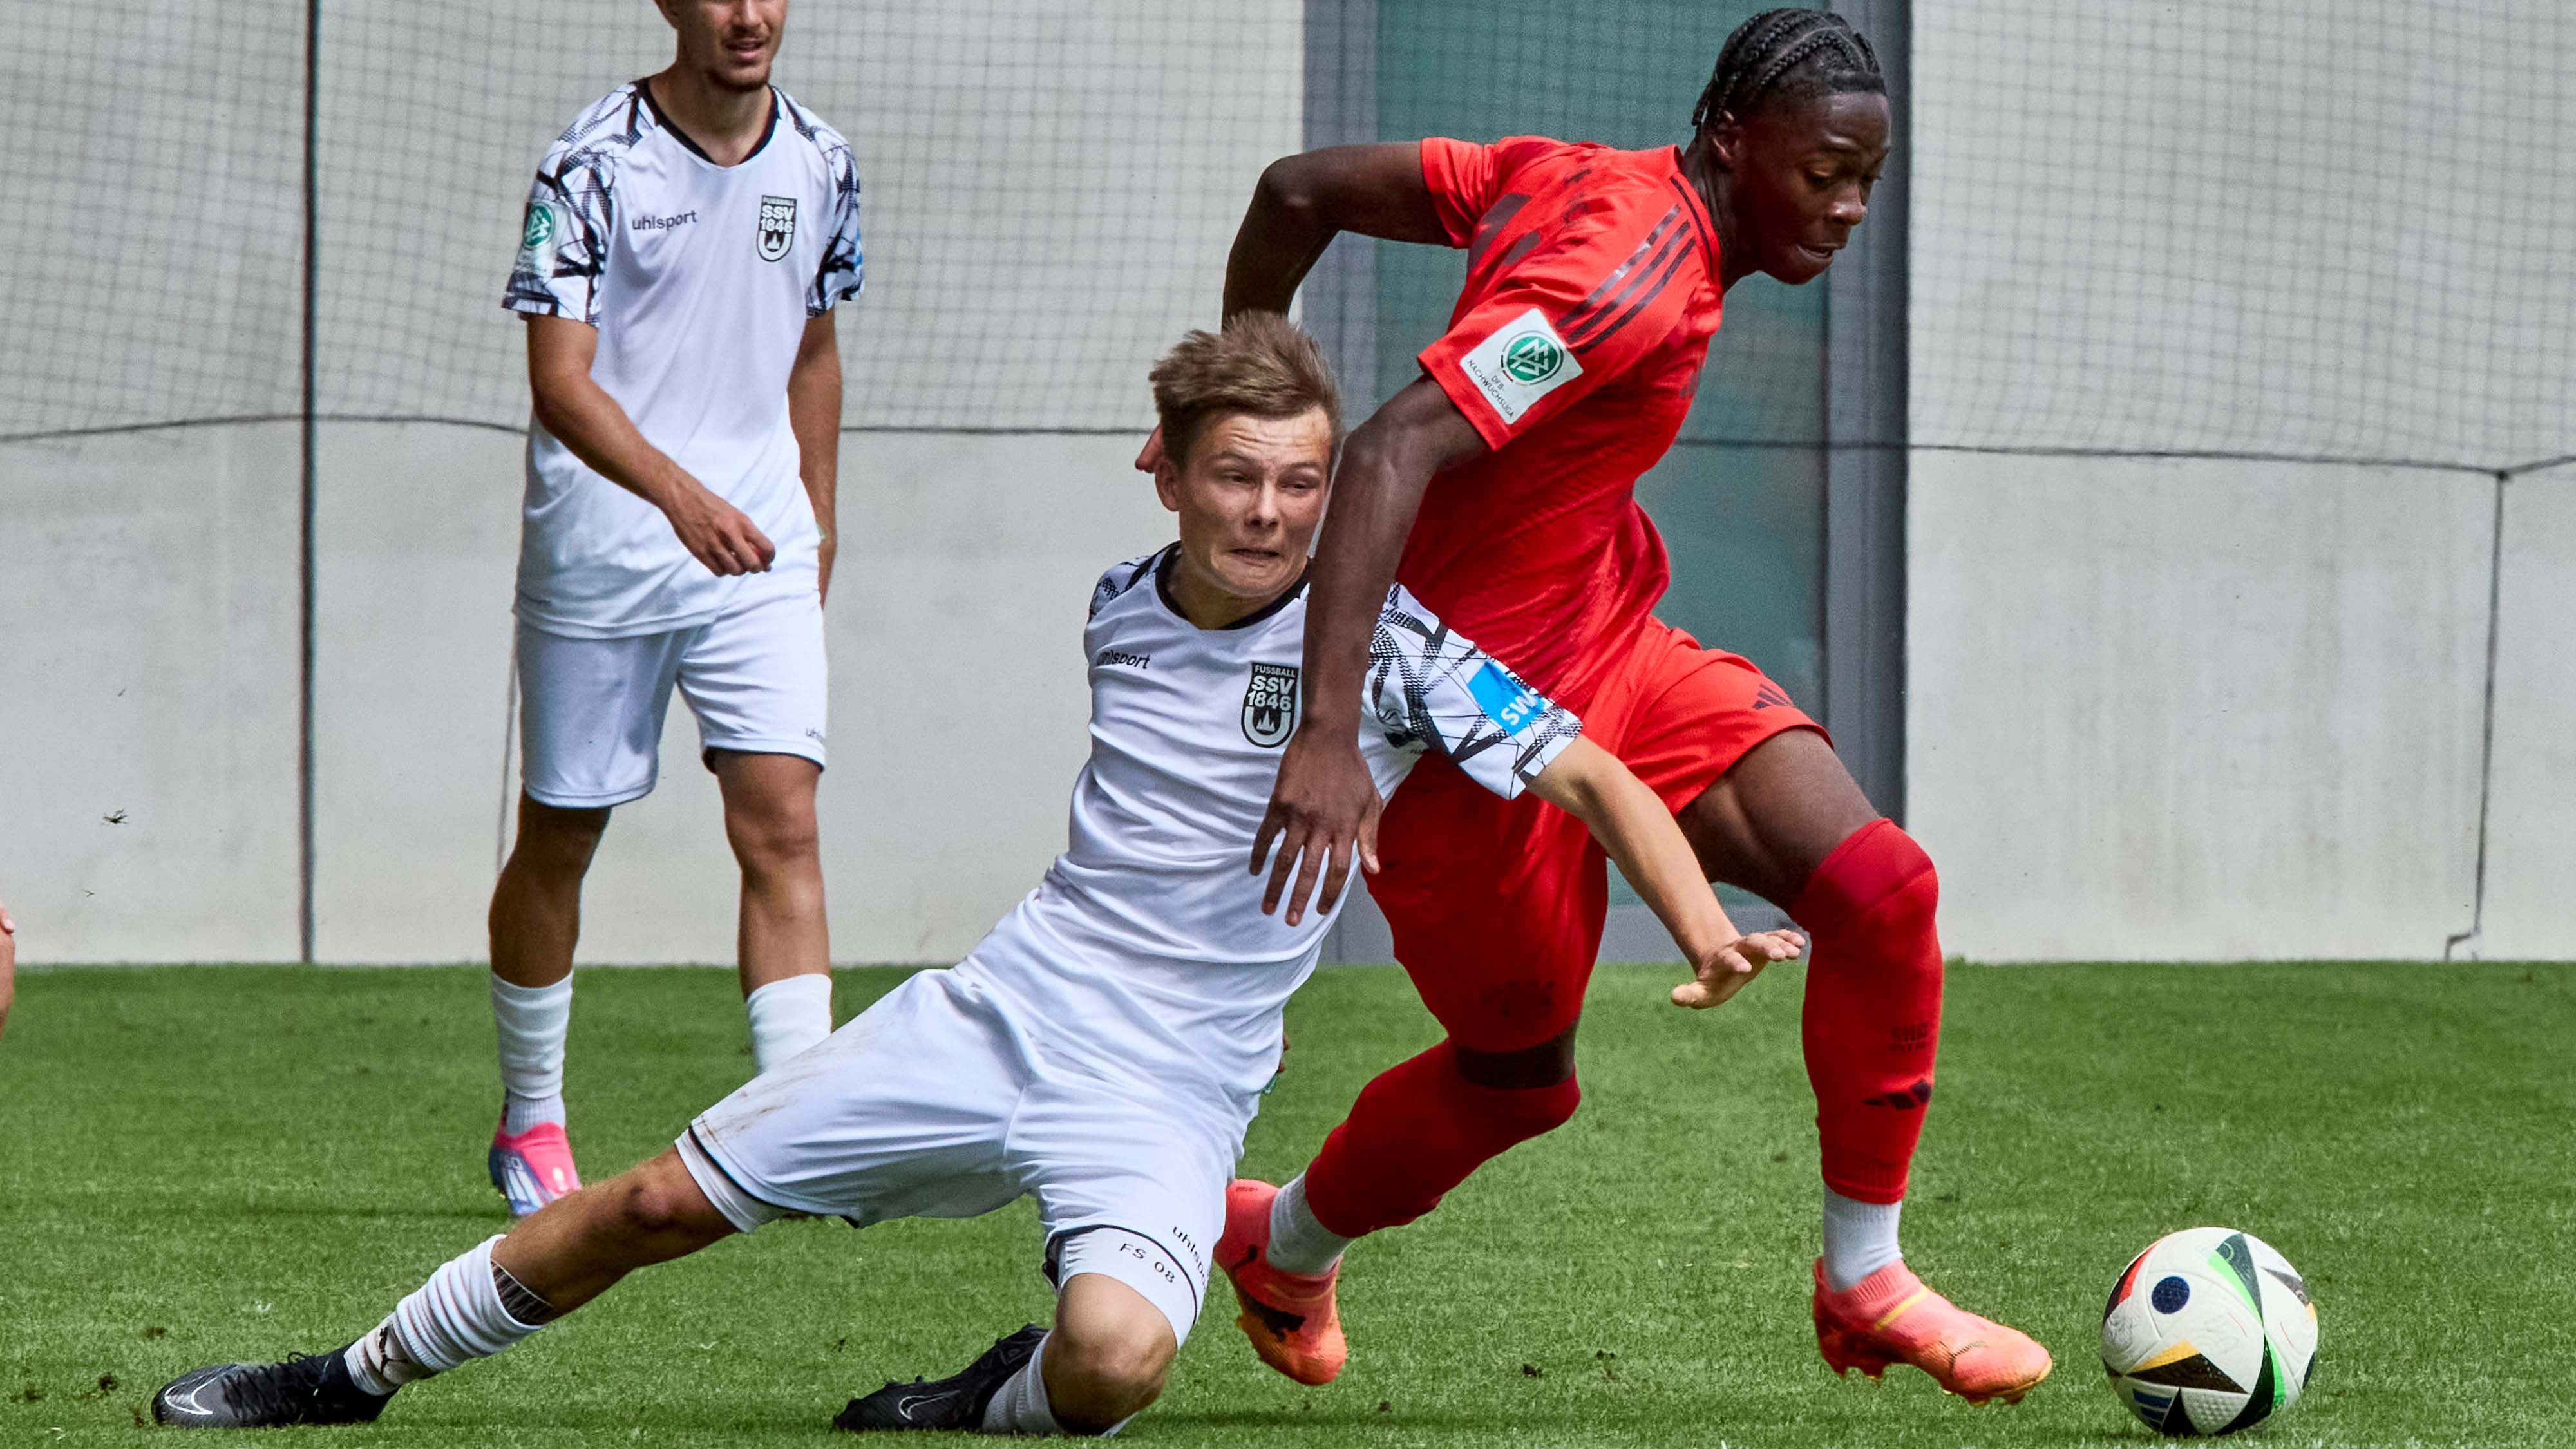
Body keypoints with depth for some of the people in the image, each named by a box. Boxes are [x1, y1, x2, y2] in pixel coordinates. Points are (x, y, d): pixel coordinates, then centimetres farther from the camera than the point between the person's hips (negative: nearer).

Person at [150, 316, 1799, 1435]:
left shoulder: (1384, 642, -12)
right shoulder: (1119, 608, 4)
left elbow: (1591, 774, -14)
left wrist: (1706, 931, -28)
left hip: (1172, 1089, -4)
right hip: (1008, 1005, 4)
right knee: (664, 1205, 6)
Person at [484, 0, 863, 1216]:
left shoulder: (818, 163, 5)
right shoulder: (593, 161, -11)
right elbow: (559, 380, -17)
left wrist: (815, 521, 20)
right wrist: (681, 493, -31)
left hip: (758, 552, 3)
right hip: (598, 554, -3)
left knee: (781, 823, -12)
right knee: (559, 839, 8)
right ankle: (529, 1122, 27)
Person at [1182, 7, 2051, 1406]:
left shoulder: (1566, 181, 2)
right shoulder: (1630, 278, -26)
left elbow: (1298, 190, 7)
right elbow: (1392, 453, -36)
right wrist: (1328, 734, -43)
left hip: (1609, 654, 9)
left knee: (1879, 887, -8)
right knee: (1519, 1075, 10)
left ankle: (1865, 1285, 4)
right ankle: (1284, 1245, 40)